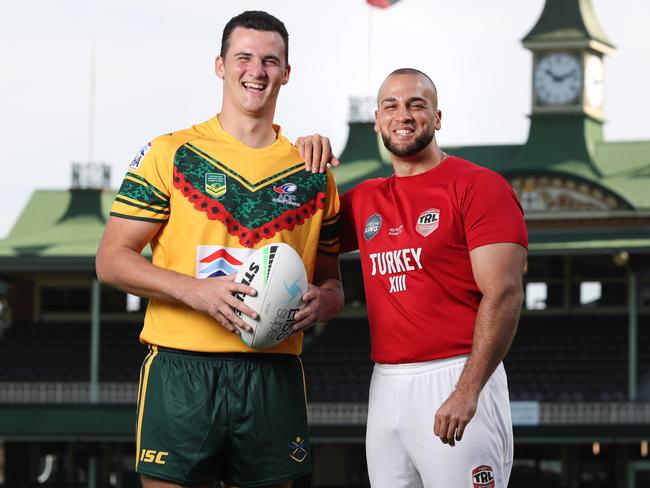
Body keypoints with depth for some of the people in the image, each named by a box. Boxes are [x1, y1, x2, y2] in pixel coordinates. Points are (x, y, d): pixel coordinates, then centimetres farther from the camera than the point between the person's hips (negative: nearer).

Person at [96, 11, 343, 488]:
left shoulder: (312, 173, 13)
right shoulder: (170, 154, 4)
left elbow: (330, 279, 20)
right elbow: (112, 259, 0)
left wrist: (322, 301, -6)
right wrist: (196, 291, -15)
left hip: (275, 374, 3)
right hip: (181, 371, -3)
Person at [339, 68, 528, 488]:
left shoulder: (478, 186, -4)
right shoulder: (365, 200, 16)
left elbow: (503, 295, -12)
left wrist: (467, 391, -20)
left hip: (457, 379, -6)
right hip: (386, 385, 6)